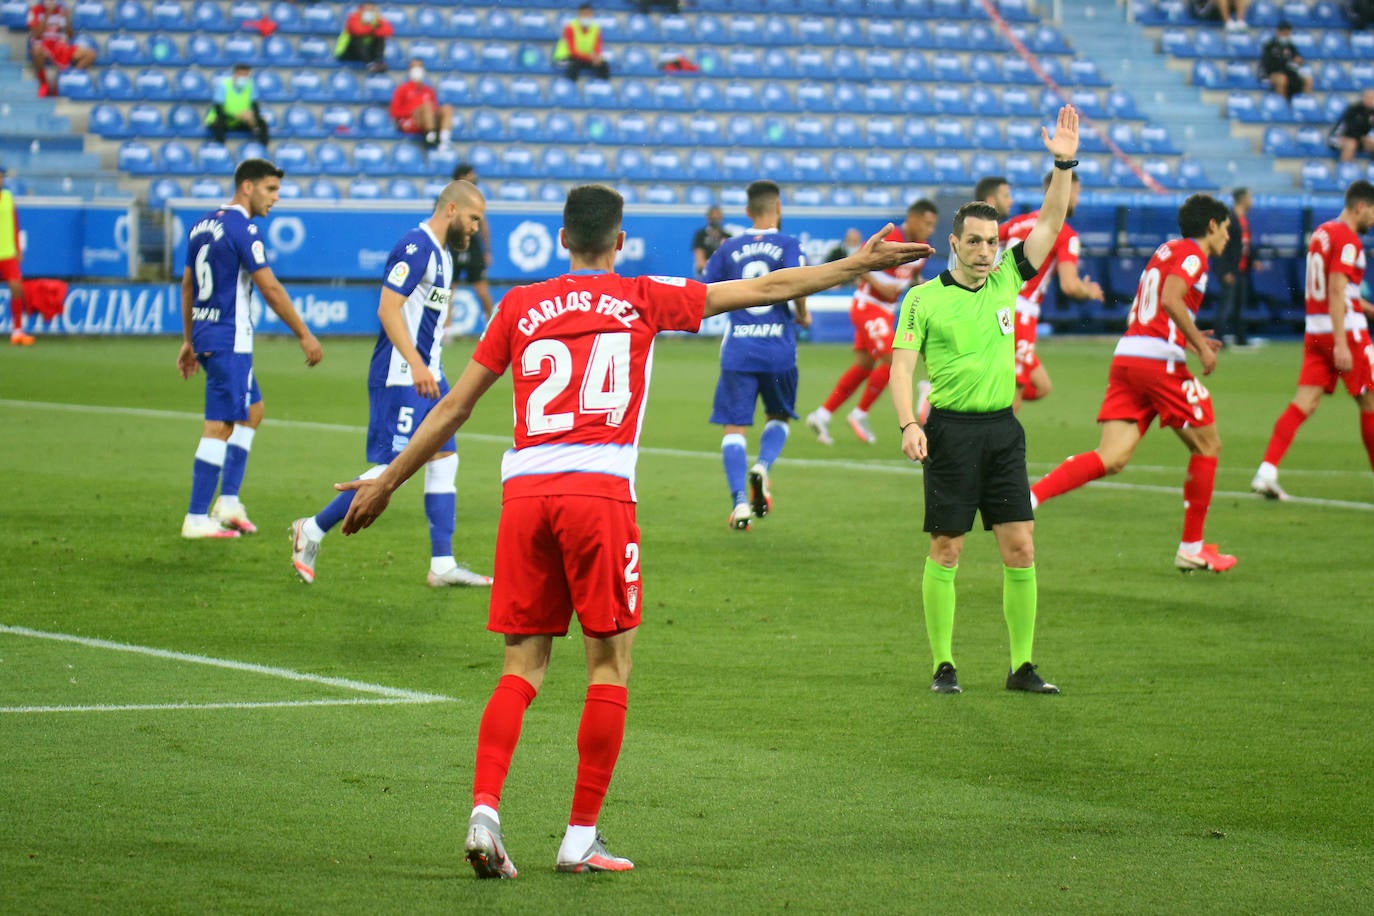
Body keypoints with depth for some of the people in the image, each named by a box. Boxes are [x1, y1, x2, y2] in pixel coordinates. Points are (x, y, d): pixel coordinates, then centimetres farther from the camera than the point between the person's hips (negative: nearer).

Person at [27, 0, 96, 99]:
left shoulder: (61, 10, 9)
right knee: (37, 49, -42)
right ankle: (43, 84, -18)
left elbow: (70, 35, 7)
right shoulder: (35, 10, -3)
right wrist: (47, 15, -19)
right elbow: (36, 36, -15)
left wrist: (66, 19, -11)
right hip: (43, 46, -5)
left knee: (90, 54, -13)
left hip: (60, 47, 5)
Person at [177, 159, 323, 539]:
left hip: (205, 335, 9)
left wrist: (188, 341, 24)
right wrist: (305, 335, -11)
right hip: (229, 340, -9)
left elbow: (187, 285, 18)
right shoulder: (242, 229, -15)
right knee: (220, 428, -6)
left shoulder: (202, 225, 12)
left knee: (252, 411, 19)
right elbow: (270, 289, -17)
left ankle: (229, 501, 14)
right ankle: (197, 519, -5)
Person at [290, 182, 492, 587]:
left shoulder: (442, 254, 16)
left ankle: (442, 565, 8)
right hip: (400, 378, -10)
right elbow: (388, 308, -22)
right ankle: (313, 529, 5)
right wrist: (416, 365, -28)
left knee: (444, 460, 7)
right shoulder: (416, 247, -15)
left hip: (427, 377, 10)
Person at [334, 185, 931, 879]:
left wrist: (386, 482, 26)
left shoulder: (520, 307, 15)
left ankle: (484, 811, -10)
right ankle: (581, 839, 5)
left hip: (523, 490, 3)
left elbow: (453, 407, 17)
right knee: (609, 665, 6)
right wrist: (860, 265, 24)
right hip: (599, 488, -3)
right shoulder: (642, 298, 10)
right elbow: (767, 289, 16)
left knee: (523, 667, 8)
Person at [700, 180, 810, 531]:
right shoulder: (788, 246, 0)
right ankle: (762, 467, -9)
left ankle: (740, 502, -11)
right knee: (778, 417, 20)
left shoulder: (729, 248, 8)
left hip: (737, 350, 1)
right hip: (778, 350, -1)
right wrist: (802, 316, 1)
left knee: (734, 426, 3)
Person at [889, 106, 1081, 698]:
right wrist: (909, 424, -18)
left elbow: (1051, 223, 7)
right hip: (951, 430, -4)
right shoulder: (923, 298, -2)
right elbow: (901, 364, -4)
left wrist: (1064, 164, -4)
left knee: (1020, 547, -1)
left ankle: (1022, 666, 4)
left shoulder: (1007, 282, 9)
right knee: (945, 550, -1)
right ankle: (943, 665, 8)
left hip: (1003, 430, 4)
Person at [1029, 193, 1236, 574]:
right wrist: (1199, 345, -12)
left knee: (1111, 459, -4)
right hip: (1160, 361, -8)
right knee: (1207, 446, 10)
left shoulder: (1166, 251, 25)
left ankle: (1029, 496, -23)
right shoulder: (1192, 253, -2)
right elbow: (1171, 299, -20)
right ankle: (1192, 548, 14)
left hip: (1126, 357, 8)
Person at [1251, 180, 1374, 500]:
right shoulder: (1347, 239, -13)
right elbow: (1337, 291, -21)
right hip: (1345, 330, -8)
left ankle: (1266, 472, -13)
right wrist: (1341, 344, -25)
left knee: (1304, 402, 0)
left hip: (1315, 331, 8)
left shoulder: (1322, 232, 15)